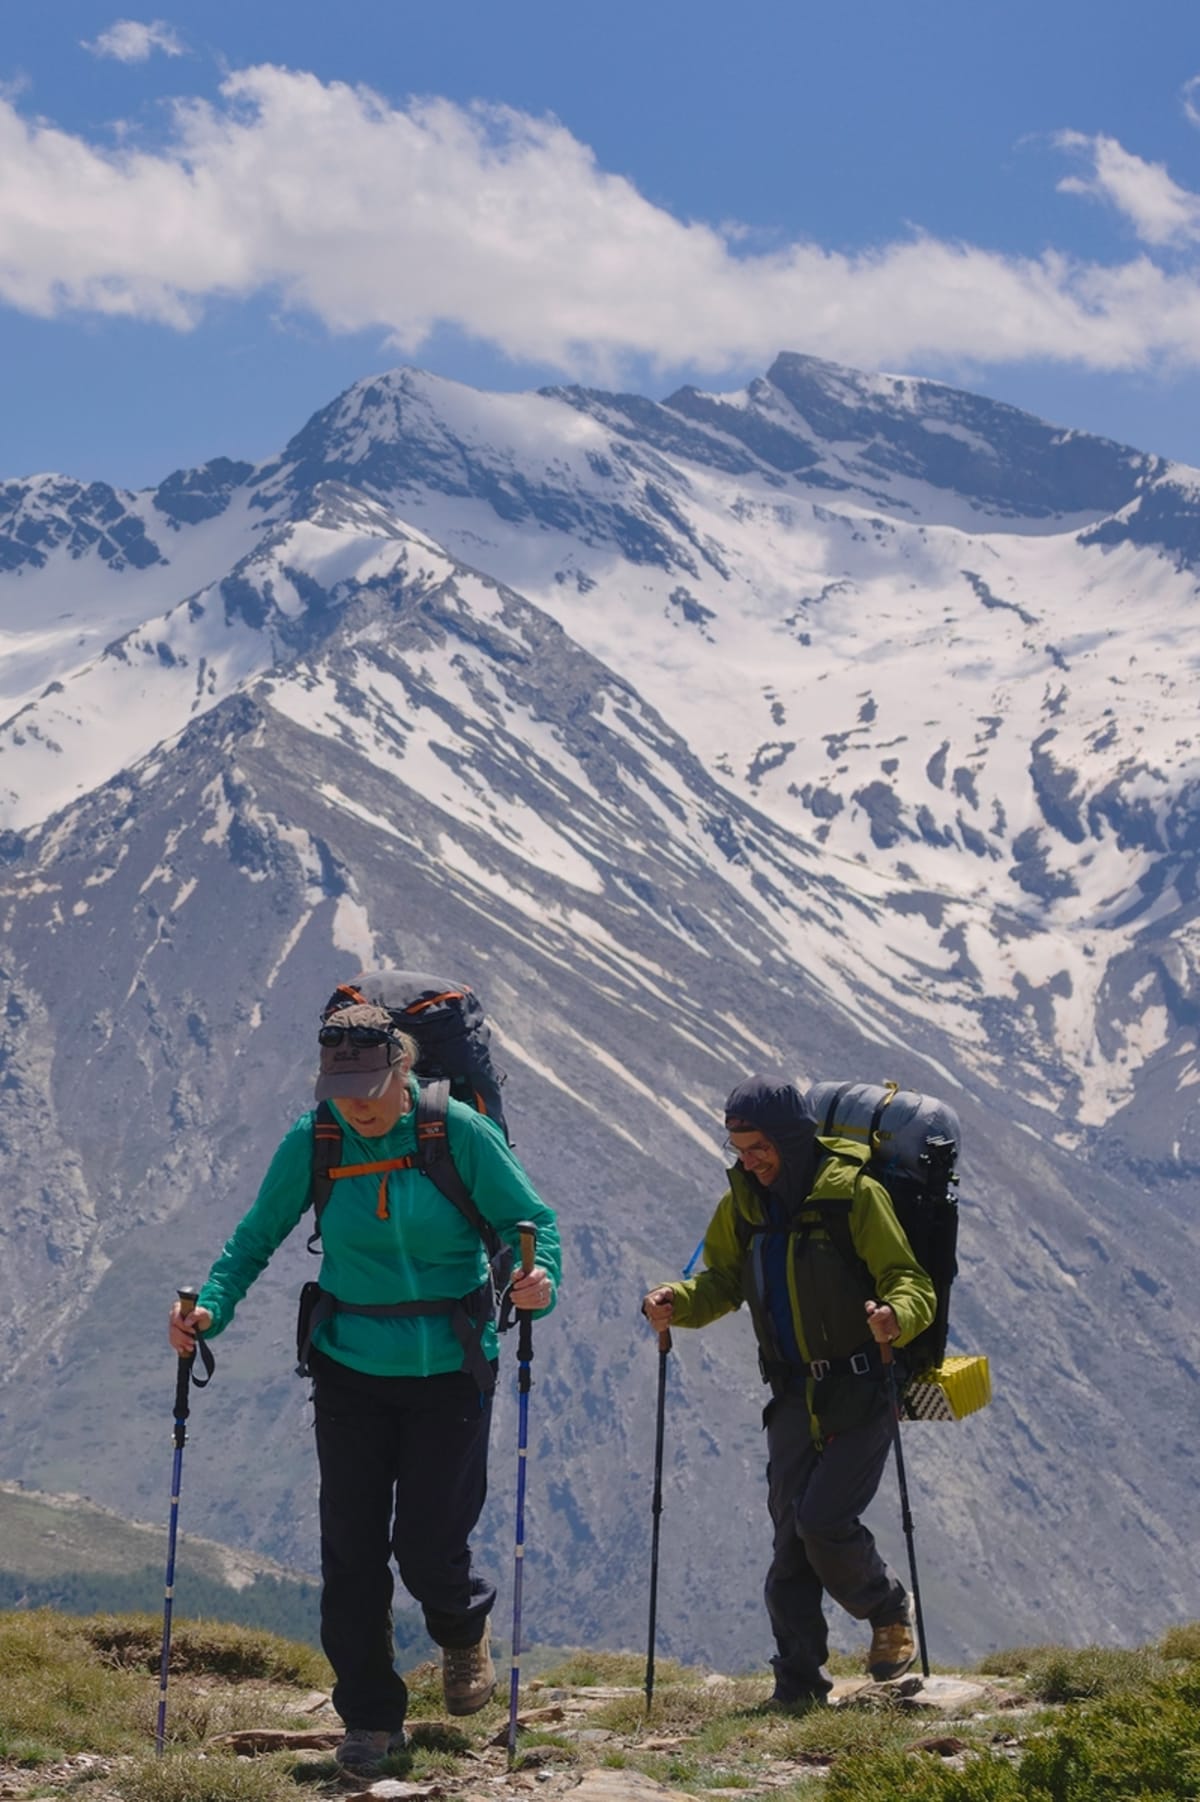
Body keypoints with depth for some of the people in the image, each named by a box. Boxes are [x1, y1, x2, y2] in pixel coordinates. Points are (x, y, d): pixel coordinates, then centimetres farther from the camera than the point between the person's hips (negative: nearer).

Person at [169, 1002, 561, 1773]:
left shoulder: (460, 1133, -12)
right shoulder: (312, 1143, -5)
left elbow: (532, 1219, -9)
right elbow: (258, 1236, 1)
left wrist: (539, 1279, -30)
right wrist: (212, 1308, -15)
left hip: (449, 1367, -2)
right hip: (351, 1367, 2)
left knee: (428, 1544, -3)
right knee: (352, 1546, 1)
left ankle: (466, 1628, 34)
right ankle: (371, 1716, 15)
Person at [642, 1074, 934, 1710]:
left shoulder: (854, 1195, -14)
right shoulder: (743, 1203, 4)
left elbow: (911, 1283, -15)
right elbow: (722, 1282, 13)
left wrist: (895, 1316, -37)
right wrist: (676, 1303, -7)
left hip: (860, 1394, -5)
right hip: (794, 1396, 6)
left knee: (824, 1521, -14)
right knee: (790, 1534, 2)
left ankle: (890, 1610, 14)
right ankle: (799, 1679, 9)